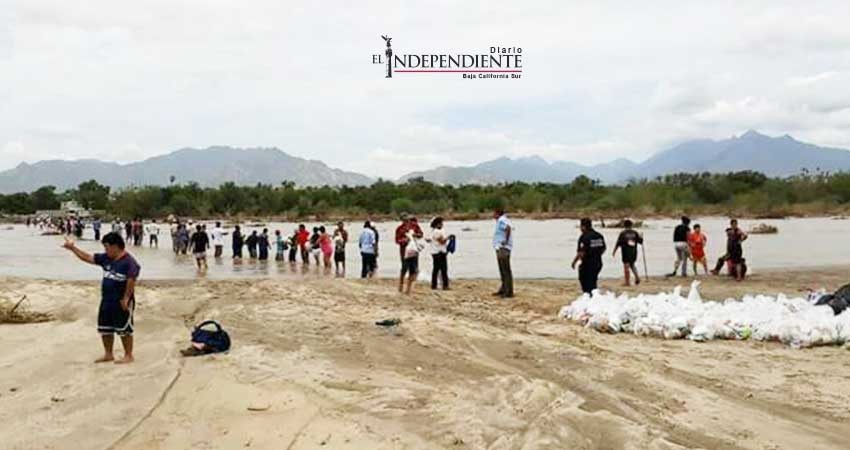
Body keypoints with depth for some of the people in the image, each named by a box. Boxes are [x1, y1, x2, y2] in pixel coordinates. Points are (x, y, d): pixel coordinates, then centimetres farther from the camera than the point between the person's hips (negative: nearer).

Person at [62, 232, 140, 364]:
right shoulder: (106, 258, 7)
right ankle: (108, 354, 29)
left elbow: (131, 281, -22)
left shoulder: (129, 261, -18)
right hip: (106, 301, 9)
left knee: (124, 329, 1)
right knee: (105, 328, 15)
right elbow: (88, 258, 14)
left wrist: (126, 298, -21)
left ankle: (128, 355, 12)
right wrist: (73, 248, 10)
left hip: (122, 302, -9)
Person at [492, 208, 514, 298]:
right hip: (500, 248, 11)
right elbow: (510, 227, 33)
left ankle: (509, 292, -8)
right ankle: (503, 290, 25)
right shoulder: (502, 220, 17)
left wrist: (506, 240, -26)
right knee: (503, 270, 17)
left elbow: (508, 228, -34)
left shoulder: (501, 220, -14)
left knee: (506, 270, -9)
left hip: (503, 249, -11)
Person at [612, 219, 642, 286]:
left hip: (626, 252, -4)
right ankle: (637, 277, 7)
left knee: (626, 266, 0)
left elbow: (618, 243, -10)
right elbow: (640, 241, 7)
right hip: (634, 251, 4)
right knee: (632, 265, 23)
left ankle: (627, 282, 1)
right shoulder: (635, 233, 2)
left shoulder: (623, 233, -8)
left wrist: (614, 251, -1)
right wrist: (641, 237, 29)